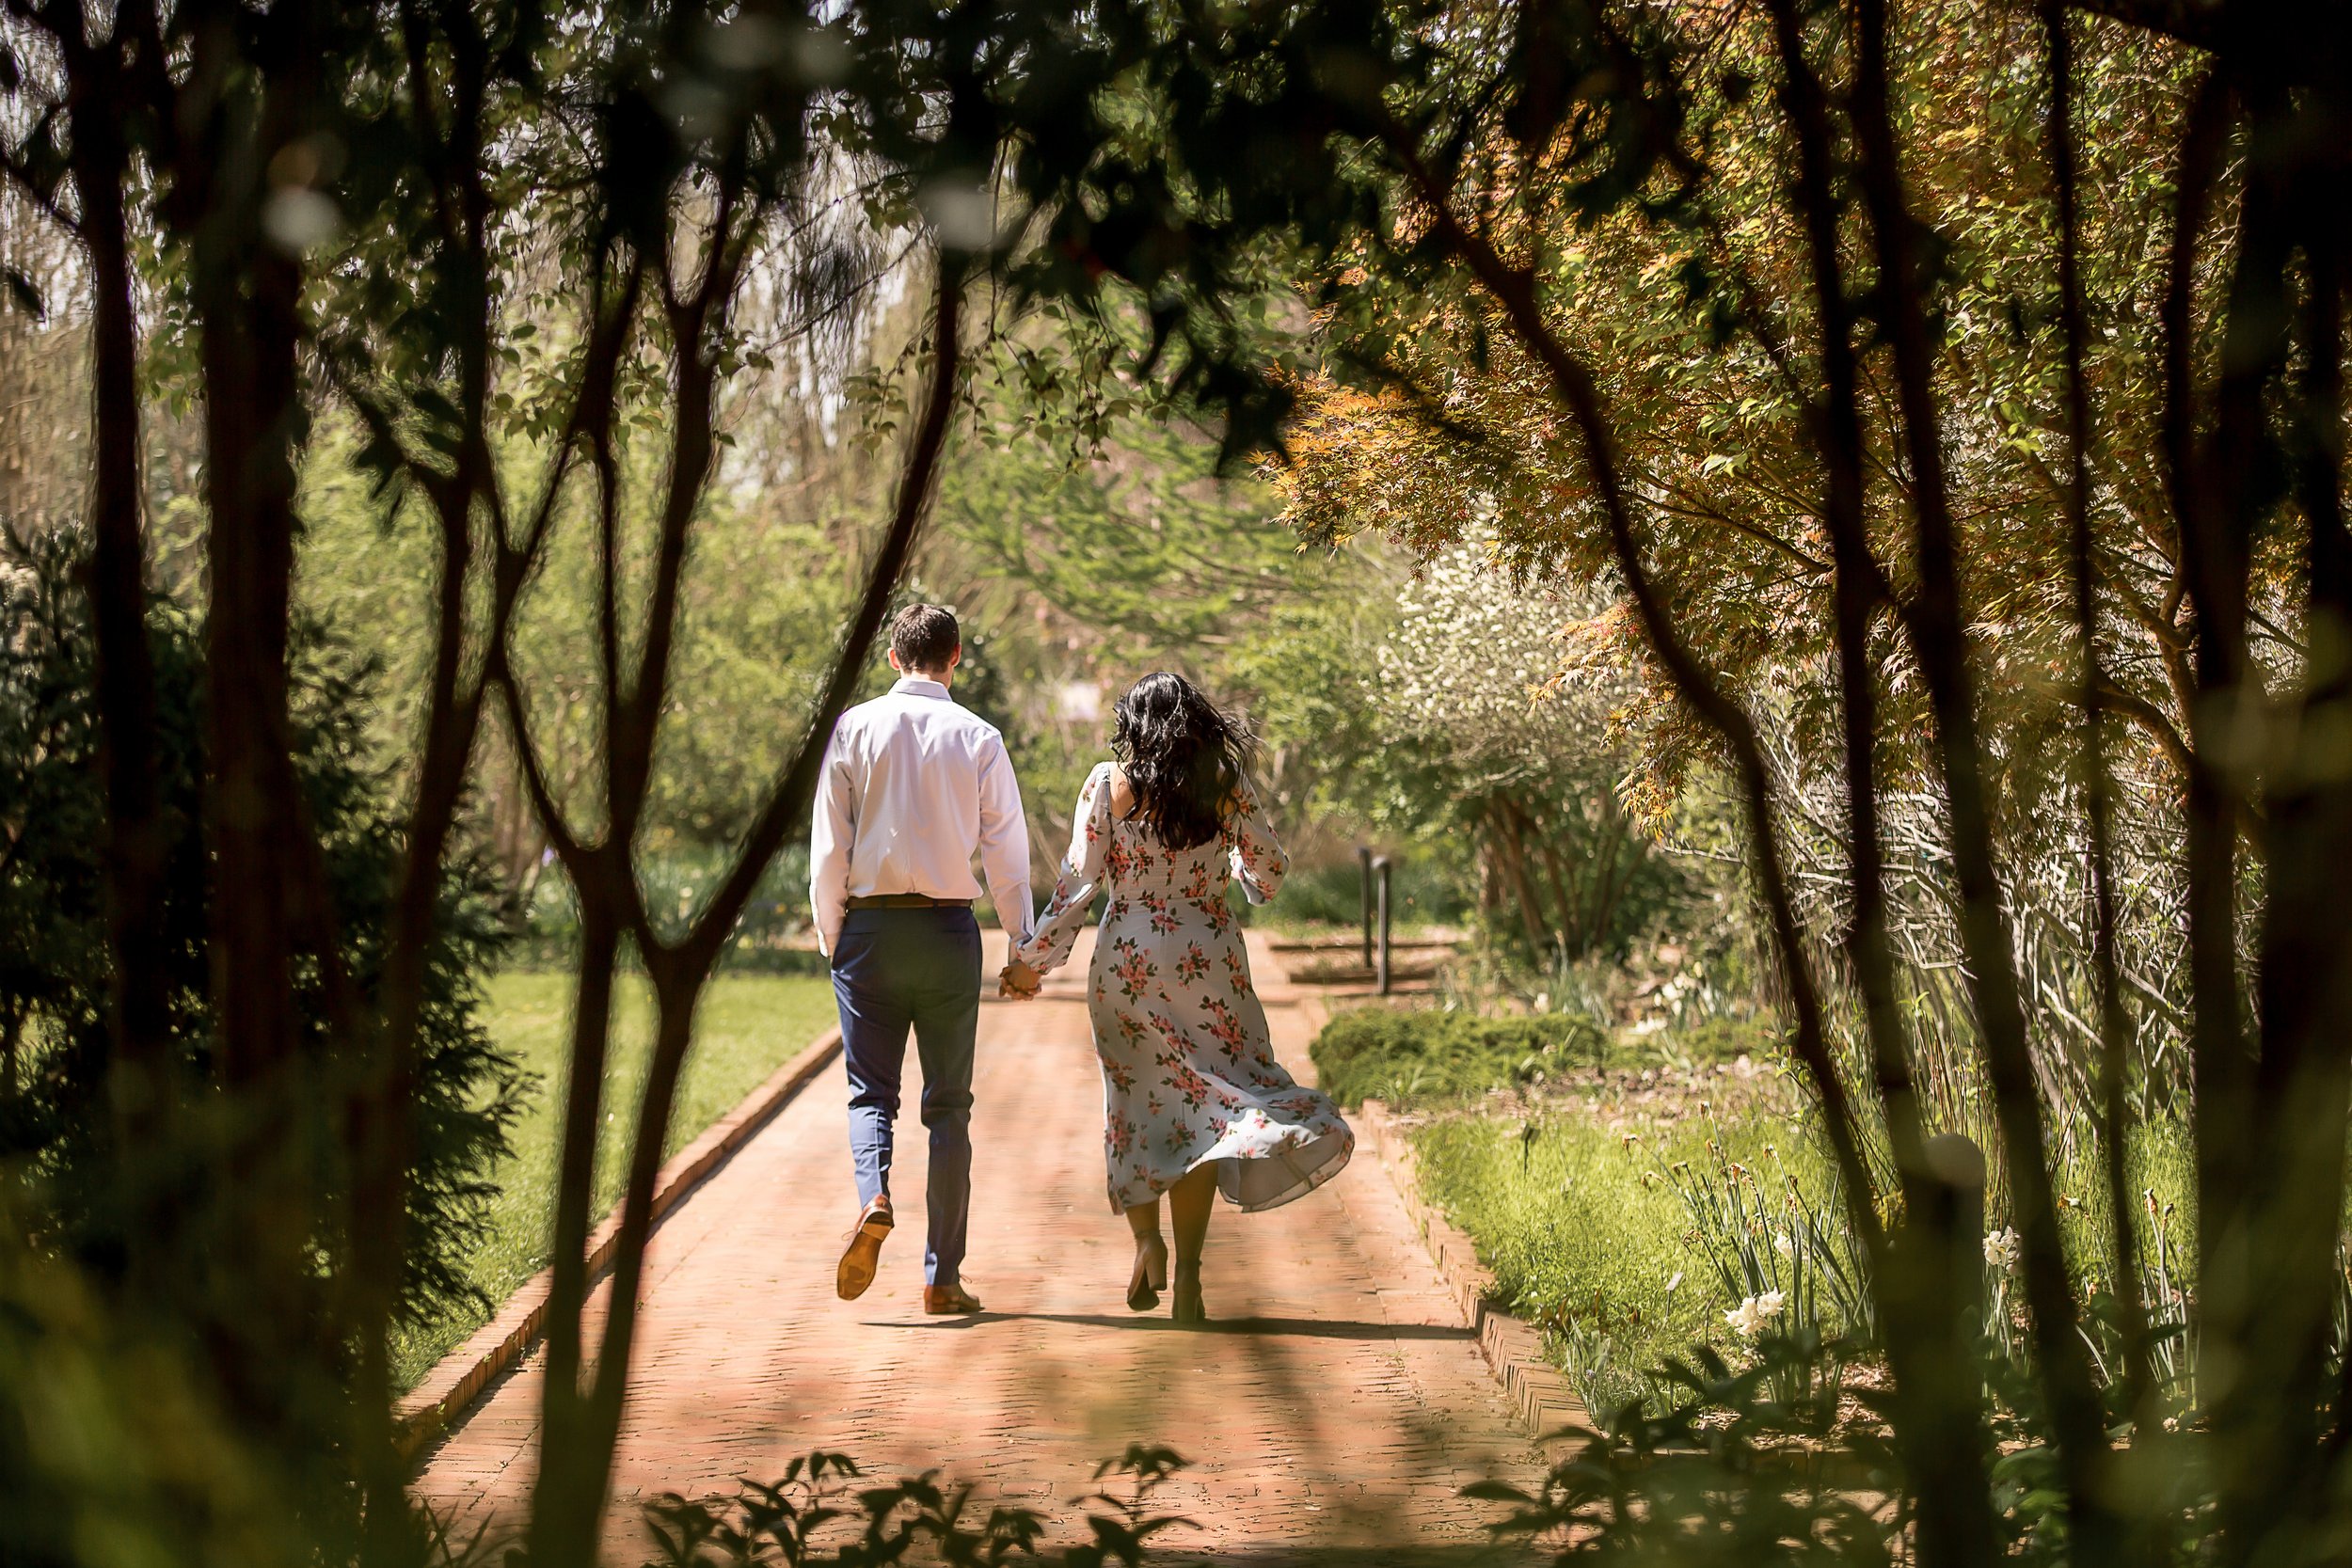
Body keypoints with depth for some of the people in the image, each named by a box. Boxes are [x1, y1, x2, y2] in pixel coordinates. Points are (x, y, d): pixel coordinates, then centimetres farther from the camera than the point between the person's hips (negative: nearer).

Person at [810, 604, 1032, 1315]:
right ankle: (942, 1277, 8)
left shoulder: (853, 728, -2)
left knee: (871, 1089, 10)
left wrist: (830, 935, 10)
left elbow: (829, 847, -1)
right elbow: (1007, 852, 0)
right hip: (950, 929, 0)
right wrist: (1024, 947, 9)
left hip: (870, 924, 0)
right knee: (949, 1101, 7)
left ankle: (873, 1197, -21)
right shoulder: (978, 738, -2)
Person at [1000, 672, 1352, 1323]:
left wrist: (1034, 958, 2)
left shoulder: (1109, 784, -2)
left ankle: (1146, 1241, 4)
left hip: (1125, 960, 0)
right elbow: (1269, 869, 9)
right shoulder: (1226, 785, 0)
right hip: (1207, 959, 0)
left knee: (1136, 1099, 17)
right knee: (1201, 1106, 3)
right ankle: (1186, 1273, -7)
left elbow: (1078, 879, -5)